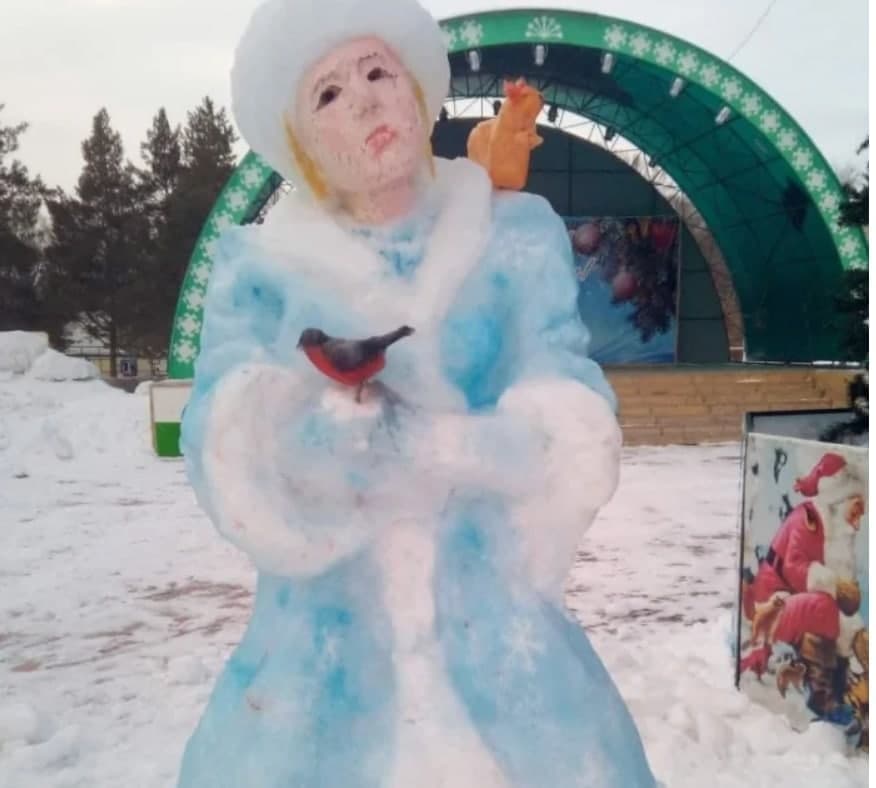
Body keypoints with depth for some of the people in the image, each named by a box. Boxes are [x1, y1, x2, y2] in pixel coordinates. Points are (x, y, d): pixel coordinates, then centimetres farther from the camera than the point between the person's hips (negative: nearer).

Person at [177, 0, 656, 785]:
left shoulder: (516, 238, 1)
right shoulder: (260, 269, 1)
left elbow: (570, 432, -9)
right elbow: (228, 450, -13)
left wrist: (363, 436, -20)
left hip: (501, 642, 0)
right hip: (325, 651, 1)